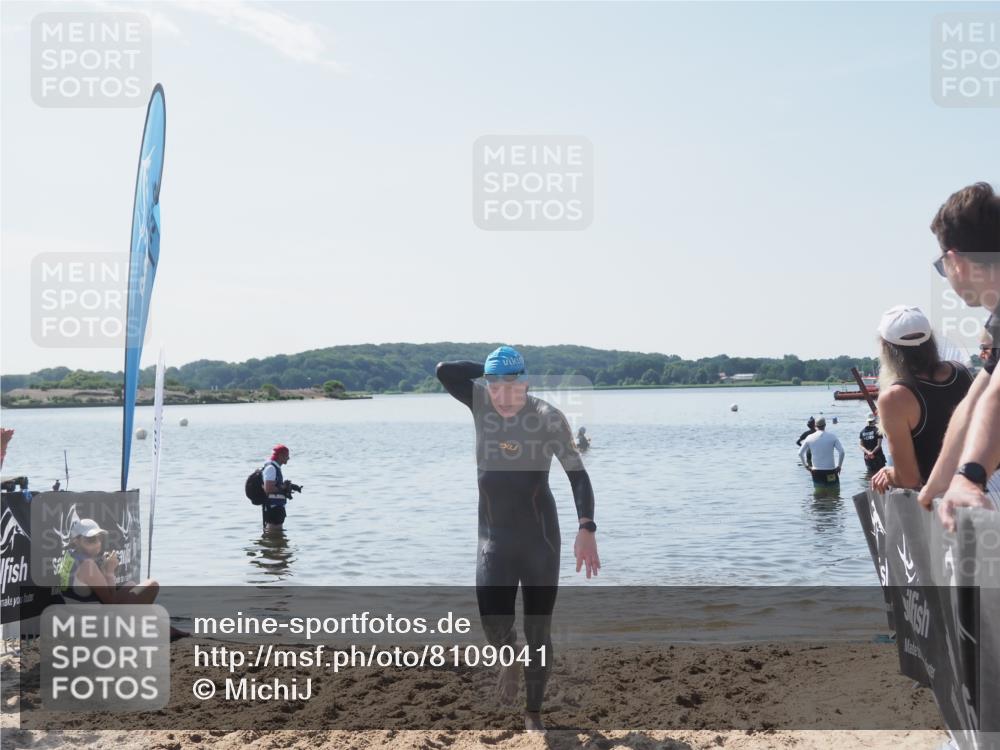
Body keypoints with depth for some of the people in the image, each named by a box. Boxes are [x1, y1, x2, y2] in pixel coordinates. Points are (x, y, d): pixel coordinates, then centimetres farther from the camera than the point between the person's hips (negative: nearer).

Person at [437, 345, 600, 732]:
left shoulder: (548, 417, -14)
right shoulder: (480, 402, -2)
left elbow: (577, 473, -17)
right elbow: (444, 371, -11)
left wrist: (586, 529, -28)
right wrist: (490, 370, -7)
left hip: (540, 534, -2)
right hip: (494, 535, 2)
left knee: (538, 629, 4)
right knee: (491, 616, -15)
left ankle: (533, 712, 24)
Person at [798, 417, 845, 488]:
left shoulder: (810, 438, 1)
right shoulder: (832, 436, -5)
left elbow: (800, 453, 2)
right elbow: (841, 452, -11)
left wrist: (805, 465, 12)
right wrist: (839, 466, 0)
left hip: (816, 471, 2)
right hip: (830, 471, -2)